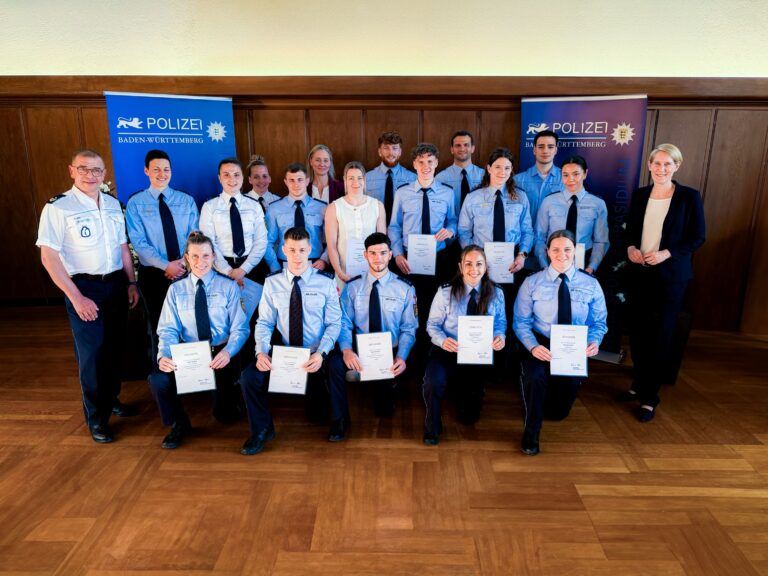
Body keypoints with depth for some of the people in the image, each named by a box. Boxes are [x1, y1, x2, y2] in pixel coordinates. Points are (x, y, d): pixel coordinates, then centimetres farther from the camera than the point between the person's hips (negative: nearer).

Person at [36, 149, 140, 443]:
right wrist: (77, 297, -17)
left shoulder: (113, 204, 6)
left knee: (115, 347, 15)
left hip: (116, 284, 5)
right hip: (84, 287, -5)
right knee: (91, 352, 2)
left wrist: (131, 282, 8)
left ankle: (111, 399, 36)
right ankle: (96, 417, 19)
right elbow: (49, 256, -13)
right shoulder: (57, 207, -10)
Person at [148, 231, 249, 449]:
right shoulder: (176, 289, 4)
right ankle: (179, 424, 4)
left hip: (222, 354, -2)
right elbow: (168, 330, -1)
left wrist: (227, 352, -27)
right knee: (158, 380, -26)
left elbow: (240, 328, -6)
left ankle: (225, 409, 33)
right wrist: (163, 356, -23)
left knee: (226, 415, -10)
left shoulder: (228, 286, -2)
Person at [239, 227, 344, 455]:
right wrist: (261, 352, -15)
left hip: (317, 356, -2)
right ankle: (262, 429, 9)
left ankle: (339, 422, 5)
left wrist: (321, 354, -21)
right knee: (249, 377, -19)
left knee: (335, 372, -31)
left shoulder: (325, 282, -3)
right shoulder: (272, 283, 3)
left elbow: (334, 324, -5)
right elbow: (264, 323, 4)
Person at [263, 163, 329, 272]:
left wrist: (324, 260, -10)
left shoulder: (322, 208, 5)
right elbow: (268, 242, 5)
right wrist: (276, 269, -6)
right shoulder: (274, 209, 5)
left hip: (315, 266, 0)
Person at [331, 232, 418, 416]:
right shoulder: (352, 287, 3)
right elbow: (344, 323, -1)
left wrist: (401, 357, -18)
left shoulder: (405, 288, 1)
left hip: (392, 352, -1)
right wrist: (347, 350, -22)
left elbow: (408, 329, 1)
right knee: (336, 364, -31)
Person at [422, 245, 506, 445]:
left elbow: (500, 322, 6)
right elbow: (433, 324, -5)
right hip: (448, 351, -2)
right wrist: (442, 340, -27)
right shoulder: (445, 292, -10)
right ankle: (432, 428, -4)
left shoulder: (496, 293, -2)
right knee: (434, 381, -34)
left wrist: (500, 336, -18)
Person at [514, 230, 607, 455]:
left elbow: (599, 322, 6)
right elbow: (521, 322, -3)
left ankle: (553, 408, 29)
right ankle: (530, 433, -9)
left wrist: (594, 341, -16)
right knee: (535, 376, -34)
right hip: (541, 345, -1)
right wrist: (533, 346, -22)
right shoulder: (532, 283, -2)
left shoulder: (591, 284, 3)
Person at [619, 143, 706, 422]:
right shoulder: (639, 195, 7)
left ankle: (649, 398, 12)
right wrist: (630, 247, -7)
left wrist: (666, 254, -18)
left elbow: (697, 237, -5)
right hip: (638, 273, 4)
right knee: (637, 332, 9)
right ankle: (639, 384, 28)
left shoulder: (690, 196, -4)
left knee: (660, 336, 2)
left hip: (671, 275, -3)